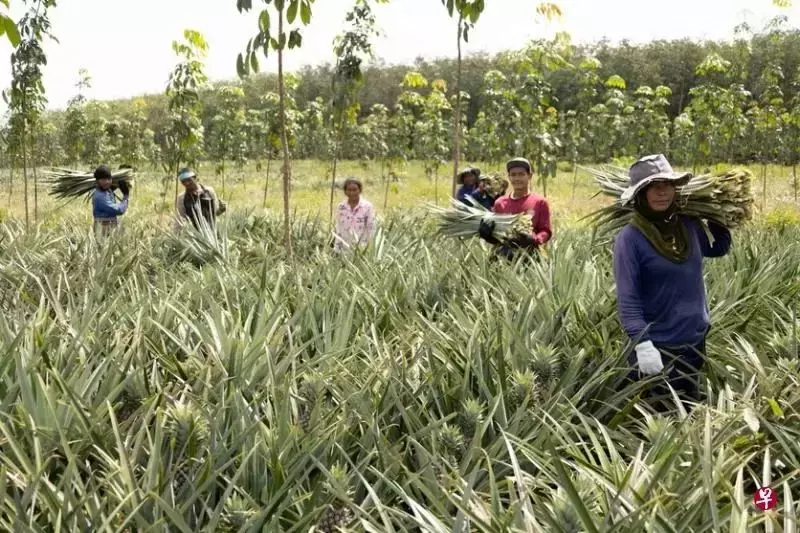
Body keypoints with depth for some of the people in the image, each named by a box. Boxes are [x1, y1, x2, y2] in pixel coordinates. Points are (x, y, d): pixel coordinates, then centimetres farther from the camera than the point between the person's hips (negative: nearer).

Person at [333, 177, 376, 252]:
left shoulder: (367, 206, -6)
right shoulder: (341, 207, 4)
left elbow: (371, 229, -4)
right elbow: (338, 229, 8)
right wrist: (336, 249, 4)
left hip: (361, 248, -3)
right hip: (344, 248, 3)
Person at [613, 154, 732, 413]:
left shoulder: (689, 225, 0)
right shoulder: (630, 238, -17)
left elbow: (718, 249, 21)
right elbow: (627, 298, -20)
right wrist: (642, 344, -28)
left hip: (695, 340, 6)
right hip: (658, 345, -6)